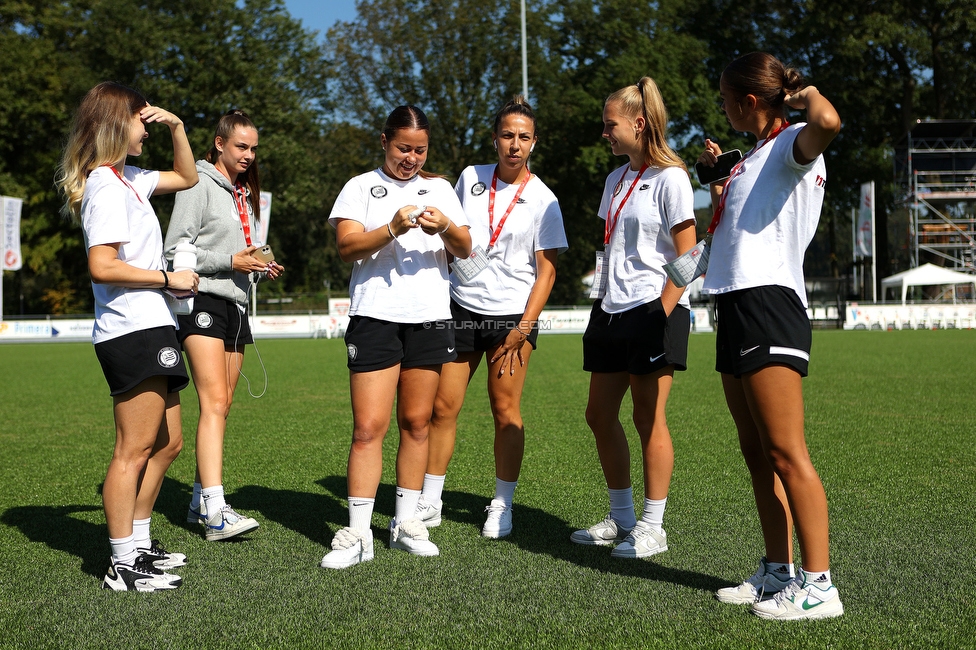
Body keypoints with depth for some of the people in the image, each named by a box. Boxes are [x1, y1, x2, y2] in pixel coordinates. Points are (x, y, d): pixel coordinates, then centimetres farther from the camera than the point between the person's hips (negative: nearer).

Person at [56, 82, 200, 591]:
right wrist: (168, 277, -13)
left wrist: (176, 126, 18)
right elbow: (102, 266, -21)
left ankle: (138, 543, 25)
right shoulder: (107, 185, -12)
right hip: (134, 332, -10)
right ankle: (124, 566, 2)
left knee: (167, 443, 15)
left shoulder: (127, 179, 17)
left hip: (149, 329, 10)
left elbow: (186, 178, 32)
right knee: (135, 449, -5)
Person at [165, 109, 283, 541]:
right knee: (214, 403, -18)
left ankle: (200, 500, 16)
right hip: (204, 302, -9)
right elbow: (177, 249, -10)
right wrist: (230, 261, -17)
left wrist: (259, 268, 9)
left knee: (222, 406, 8)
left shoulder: (243, 193, 22)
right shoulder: (200, 184, -3)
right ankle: (216, 512, -24)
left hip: (236, 304, 9)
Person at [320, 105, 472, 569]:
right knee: (369, 426, -8)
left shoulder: (439, 188, 14)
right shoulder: (361, 187, 6)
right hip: (375, 317, -3)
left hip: (430, 317, 3)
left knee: (416, 422, 7)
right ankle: (358, 534, -4)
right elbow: (347, 247, -8)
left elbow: (464, 250, 7)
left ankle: (406, 522, 17)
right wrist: (393, 228, -23)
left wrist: (445, 228, -14)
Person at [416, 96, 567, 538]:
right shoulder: (470, 178, 6)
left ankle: (502, 506, 13)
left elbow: (546, 271, -4)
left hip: (512, 314, -3)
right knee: (443, 406, 1)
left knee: (505, 410, 0)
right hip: (461, 307, 3)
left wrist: (524, 327, -11)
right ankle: (428, 503, 12)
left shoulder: (542, 200, -3)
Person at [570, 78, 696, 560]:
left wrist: (661, 313, -17)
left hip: (653, 311, -8)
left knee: (648, 417, -4)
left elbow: (687, 256, -11)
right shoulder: (615, 179, 16)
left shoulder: (669, 179, -8)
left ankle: (652, 528, 7)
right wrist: (602, 305, 15)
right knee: (600, 414, 9)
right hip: (611, 311, 8)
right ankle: (622, 518, 22)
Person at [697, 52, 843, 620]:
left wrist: (808, 93, -12)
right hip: (737, 307, 10)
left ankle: (818, 585, -8)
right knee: (757, 453, 10)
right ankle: (777, 573, 17)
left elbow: (828, 122, -32)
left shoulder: (792, 144, -5)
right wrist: (718, 175, 29)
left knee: (786, 453, -11)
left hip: (769, 302, -10)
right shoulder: (756, 155, 23)